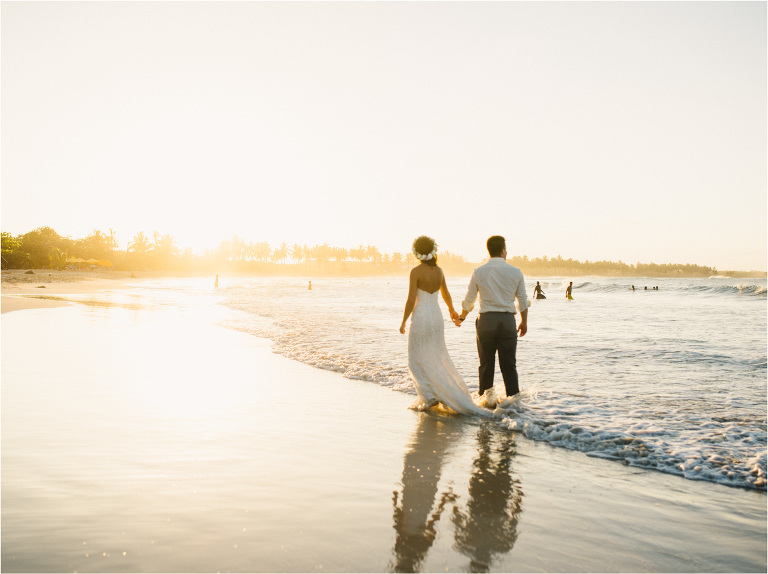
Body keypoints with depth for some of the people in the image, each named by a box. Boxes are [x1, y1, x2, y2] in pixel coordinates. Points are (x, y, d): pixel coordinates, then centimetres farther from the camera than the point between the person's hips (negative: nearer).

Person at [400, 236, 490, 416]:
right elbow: (445, 294, 20)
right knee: (438, 359, 17)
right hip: (437, 318, 6)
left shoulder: (416, 271, -14)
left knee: (417, 360, 7)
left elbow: (411, 301, -16)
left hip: (420, 319, -6)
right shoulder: (439, 271, 5)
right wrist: (452, 310, 38)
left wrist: (403, 322, -4)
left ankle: (429, 396, -2)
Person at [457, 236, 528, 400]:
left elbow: (469, 300, 6)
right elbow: (523, 300, 8)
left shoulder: (478, 272, -2)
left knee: (486, 364, 9)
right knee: (509, 365, 5)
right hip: (508, 321, 0)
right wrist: (524, 322, 23)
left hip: (486, 320, 0)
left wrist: (461, 318, 24)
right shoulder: (515, 272, 0)